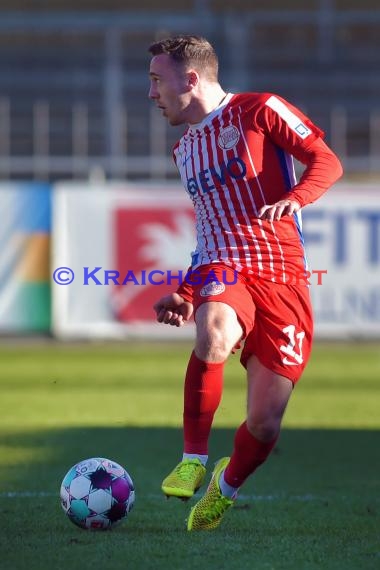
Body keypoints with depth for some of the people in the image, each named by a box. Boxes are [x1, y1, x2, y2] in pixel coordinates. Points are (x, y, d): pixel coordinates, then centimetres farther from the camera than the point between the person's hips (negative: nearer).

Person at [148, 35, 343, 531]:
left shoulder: (258, 111, 2)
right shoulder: (184, 150, 22)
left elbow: (327, 162, -4)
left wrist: (294, 198, -23)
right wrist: (187, 294, 20)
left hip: (282, 276, -3)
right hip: (221, 268, 3)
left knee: (264, 424, -7)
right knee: (213, 332, -37)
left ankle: (227, 486, 25)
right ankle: (194, 460, -22)